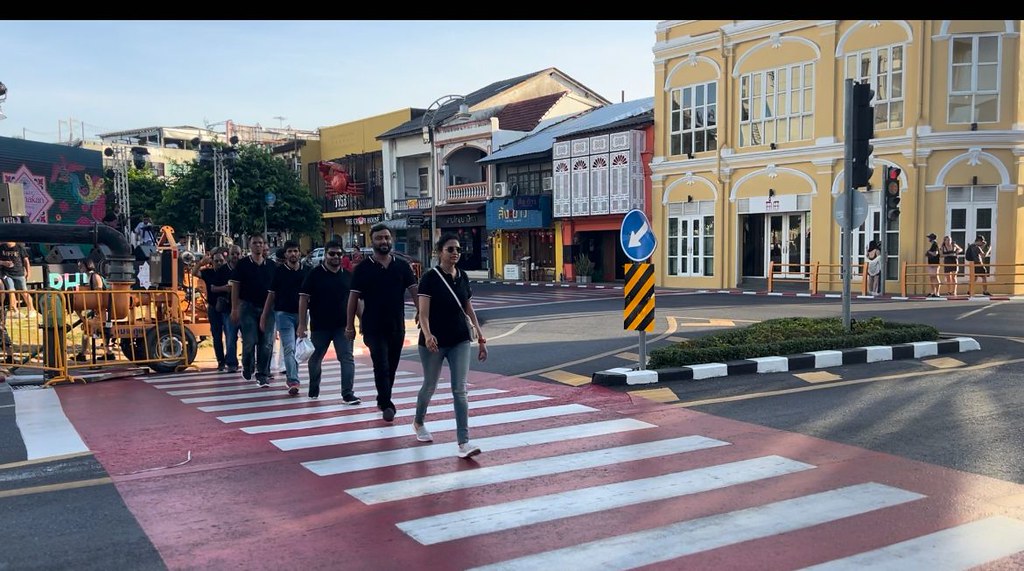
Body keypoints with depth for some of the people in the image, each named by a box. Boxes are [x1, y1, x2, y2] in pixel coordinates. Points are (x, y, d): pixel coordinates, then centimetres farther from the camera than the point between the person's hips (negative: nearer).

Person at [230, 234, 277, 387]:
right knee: (250, 341, -4)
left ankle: (263, 375, 4)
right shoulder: (243, 264, 1)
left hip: (267, 308, 2)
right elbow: (235, 287, 0)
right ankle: (247, 369, 21)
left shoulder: (271, 265, 8)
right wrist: (234, 308, -6)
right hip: (248, 307, -2)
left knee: (266, 343, -2)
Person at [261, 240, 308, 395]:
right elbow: (271, 295, 5)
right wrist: (264, 316, 2)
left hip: (301, 313, 3)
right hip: (284, 313, -3)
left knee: (297, 349, 10)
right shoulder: (279, 271, 1)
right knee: (289, 348, -11)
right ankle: (293, 381, -16)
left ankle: (291, 377, 26)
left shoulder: (306, 271, 6)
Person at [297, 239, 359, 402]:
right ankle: (314, 389, 34)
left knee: (347, 358, -8)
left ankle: (348, 393, -8)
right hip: (319, 326, -1)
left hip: (343, 326, 2)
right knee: (315, 358, 14)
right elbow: (303, 299, -5)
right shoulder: (315, 274, -2)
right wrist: (302, 324, -10)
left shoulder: (348, 275, 8)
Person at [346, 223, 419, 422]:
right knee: (382, 366, -10)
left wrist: (420, 311, -15)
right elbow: (354, 297, -1)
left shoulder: (402, 266, 4)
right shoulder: (363, 268, -2)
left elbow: (413, 290, 2)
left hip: (397, 327, 4)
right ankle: (386, 405, -6)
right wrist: (350, 325, -4)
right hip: (373, 328, -3)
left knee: (391, 367, 13)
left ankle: (382, 400, 31)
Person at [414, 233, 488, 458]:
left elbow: (469, 310, 12)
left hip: (460, 341, 3)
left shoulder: (462, 277, 5)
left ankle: (463, 442, -9)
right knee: (430, 386, 14)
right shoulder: (430, 278, -10)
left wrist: (481, 338, 10)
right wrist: (427, 334, -36)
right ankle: (419, 422, 43)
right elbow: (423, 312, -18)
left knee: (460, 390, -6)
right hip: (434, 342, -3)